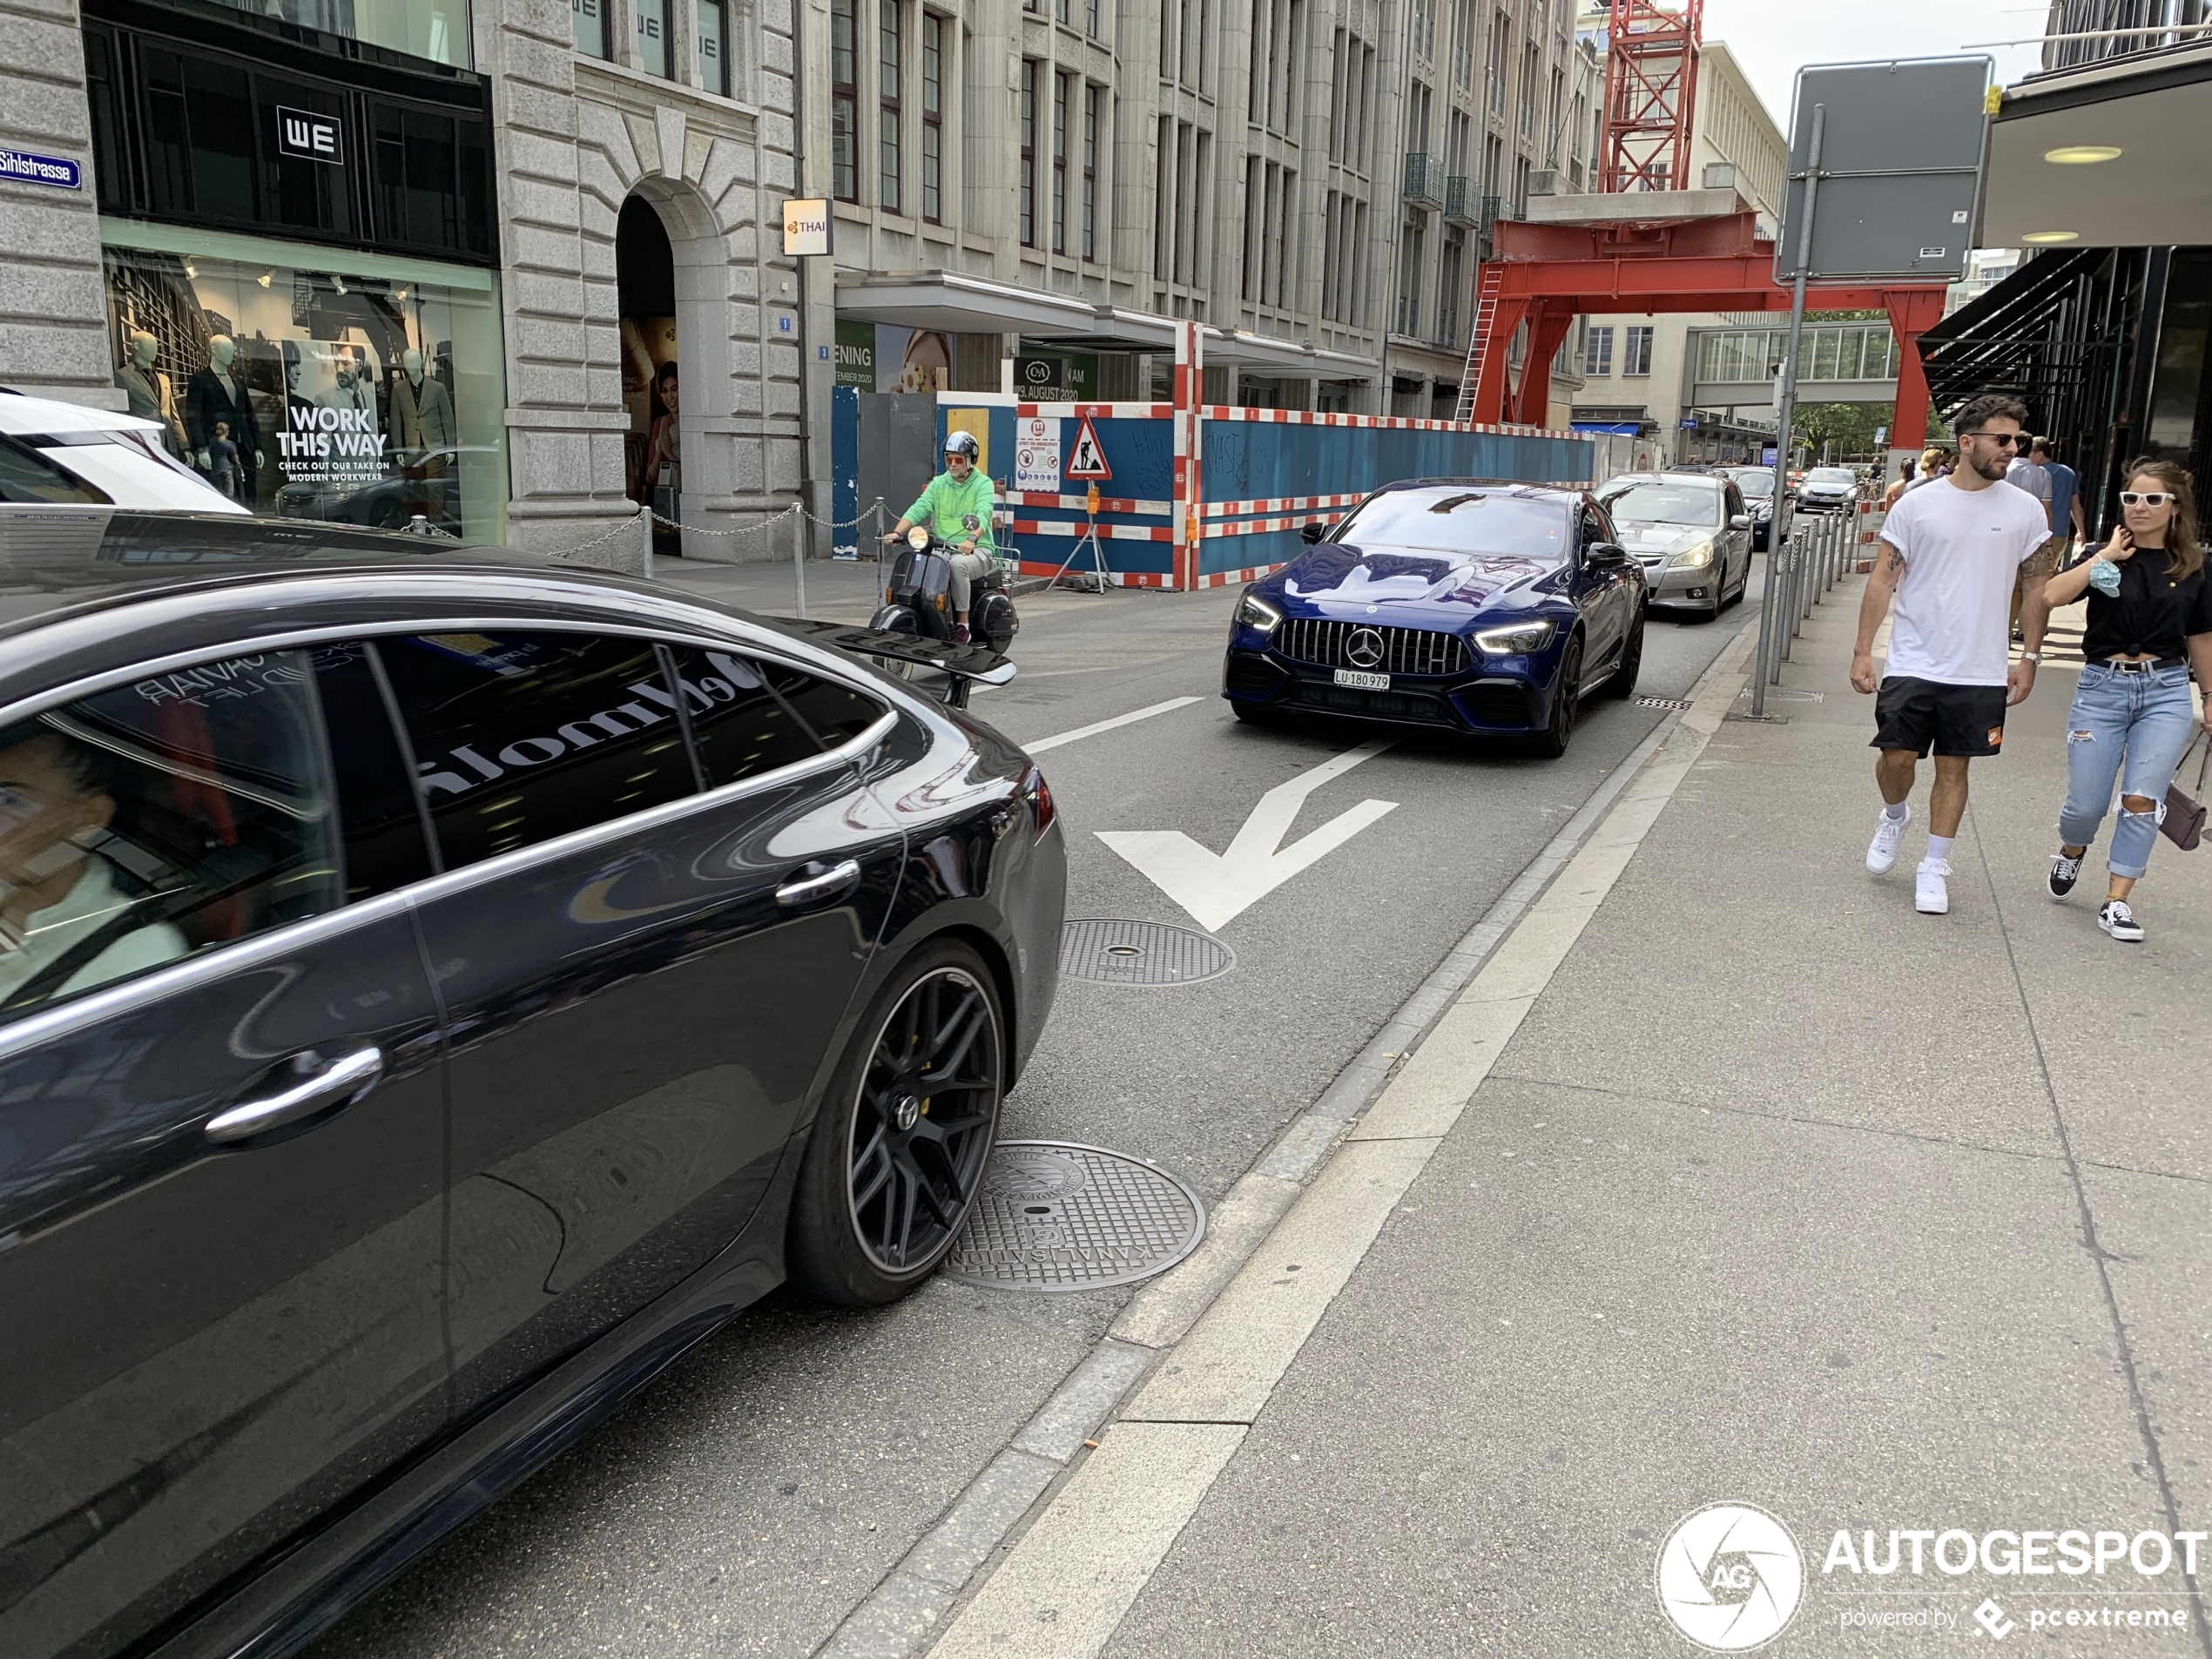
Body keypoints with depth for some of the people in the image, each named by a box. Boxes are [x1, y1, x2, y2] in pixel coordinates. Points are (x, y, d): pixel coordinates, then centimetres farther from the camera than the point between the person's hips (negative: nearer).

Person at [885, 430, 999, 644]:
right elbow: (918, 509, -1)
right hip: (942, 548, 5)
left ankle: (962, 623, -26)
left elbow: (983, 515, -20)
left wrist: (971, 539, -40)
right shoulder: (938, 484, 14)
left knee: (958, 564, -37)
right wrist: (897, 532, -19)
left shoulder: (983, 484, -1)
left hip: (977, 550, -5)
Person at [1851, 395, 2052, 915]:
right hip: (1912, 663, -1)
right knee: (1897, 759, -2)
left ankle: (1935, 867, 17)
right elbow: (1883, 580, 1)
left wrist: (2029, 659, 7)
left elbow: (2037, 590, 10)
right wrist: (1862, 650, -3)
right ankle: (1894, 816, 31)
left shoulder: (2025, 510, 2)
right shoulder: (1916, 505, -2)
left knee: (1953, 768, 6)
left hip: (1980, 673, 1)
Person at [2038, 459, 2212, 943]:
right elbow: (2051, 596, -18)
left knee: (2142, 801, -6)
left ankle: (2116, 903, 3)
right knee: (2086, 804, 2)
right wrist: (2108, 554, -13)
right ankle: (2071, 852, 36)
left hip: (2166, 692, 1)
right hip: (2103, 687, -1)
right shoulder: (2106, 557, 1)